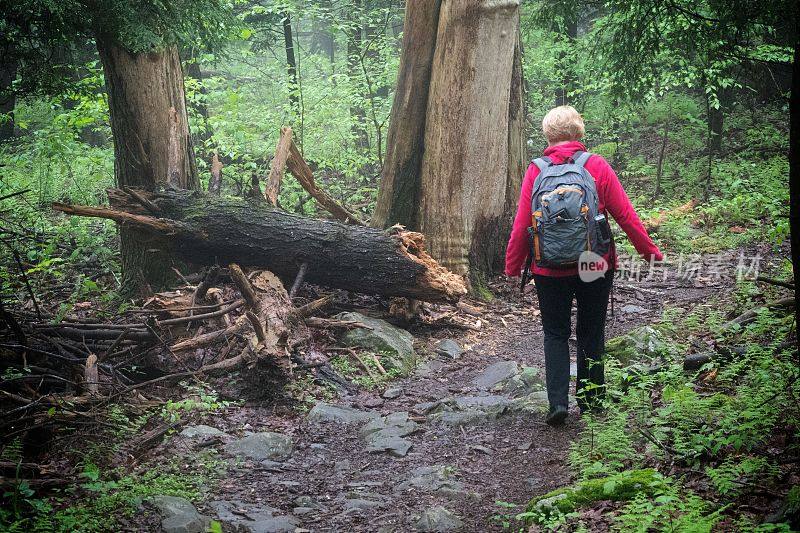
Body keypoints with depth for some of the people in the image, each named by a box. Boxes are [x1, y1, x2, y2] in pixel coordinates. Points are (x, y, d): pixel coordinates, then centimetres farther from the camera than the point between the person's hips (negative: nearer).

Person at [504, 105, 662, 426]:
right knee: (591, 333, 15)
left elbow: (521, 225, -4)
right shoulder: (597, 166, -4)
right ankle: (590, 399, 23)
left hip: (549, 269, 0)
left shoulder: (536, 171, -3)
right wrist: (650, 252, 8)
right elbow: (626, 215, -3)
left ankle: (557, 401, -3)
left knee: (555, 334, 11)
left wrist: (512, 267, 8)